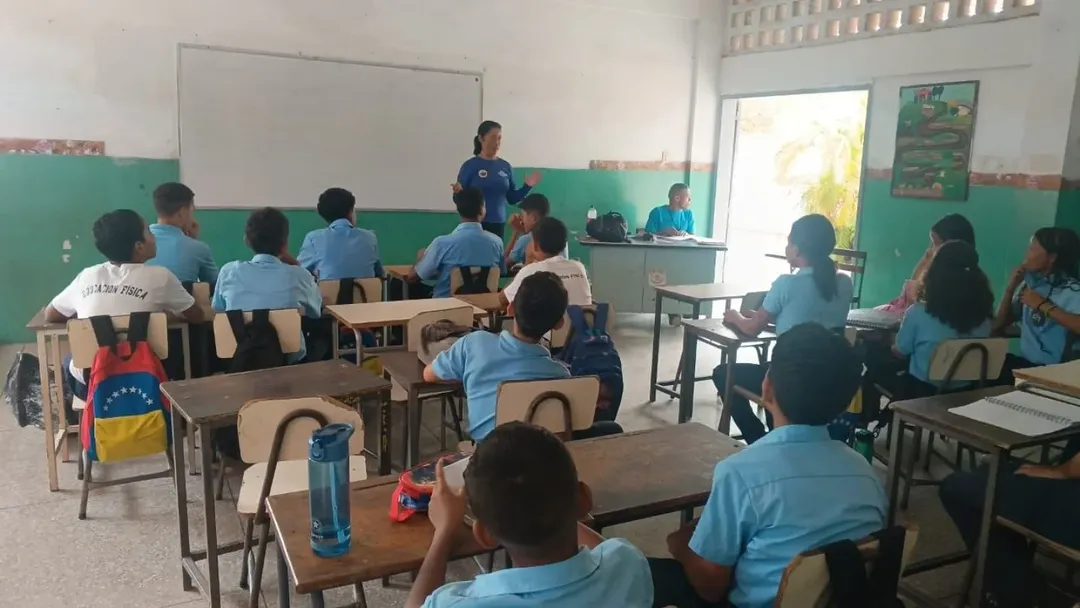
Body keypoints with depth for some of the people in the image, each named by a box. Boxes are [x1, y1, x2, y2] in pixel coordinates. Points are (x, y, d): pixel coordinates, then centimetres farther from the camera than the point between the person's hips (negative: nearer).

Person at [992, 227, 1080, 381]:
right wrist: (1010, 288, -4)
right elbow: (999, 325, 7)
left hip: (1052, 370, -5)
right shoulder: (1030, 283, 7)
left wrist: (1043, 306, -21)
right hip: (1024, 362, 5)